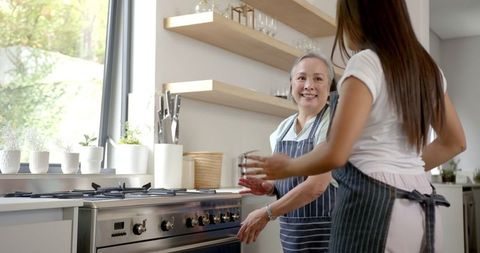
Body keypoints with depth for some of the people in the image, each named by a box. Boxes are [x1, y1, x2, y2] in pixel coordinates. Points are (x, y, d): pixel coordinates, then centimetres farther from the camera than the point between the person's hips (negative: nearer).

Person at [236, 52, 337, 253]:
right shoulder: (283, 127, 6)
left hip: (324, 232, -5)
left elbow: (316, 185, -21)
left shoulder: (332, 123, -13)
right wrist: (270, 188, -5)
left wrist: (266, 213, -18)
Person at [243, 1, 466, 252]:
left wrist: (286, 167, -2)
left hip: (373, 202, -8)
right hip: (421, 209, 8)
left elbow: (335, 154, -19)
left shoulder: (366, 63, -12)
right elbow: (454, 142, 21)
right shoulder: (426, 67, 12)